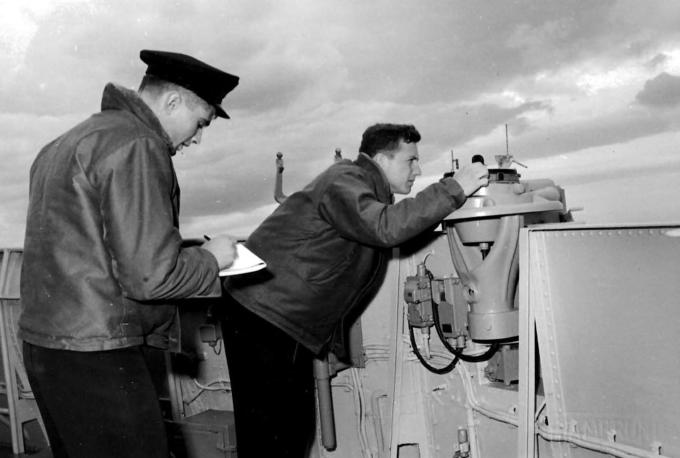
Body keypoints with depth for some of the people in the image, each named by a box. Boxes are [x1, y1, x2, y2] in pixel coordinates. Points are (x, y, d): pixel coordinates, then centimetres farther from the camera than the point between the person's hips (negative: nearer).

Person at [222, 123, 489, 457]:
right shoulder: (344, 181, -16)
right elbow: (384, 227, -31)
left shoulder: (373, 193, 18)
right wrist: (453, 189, -26)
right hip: (261, 320, -10)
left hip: (291, 326, 10)